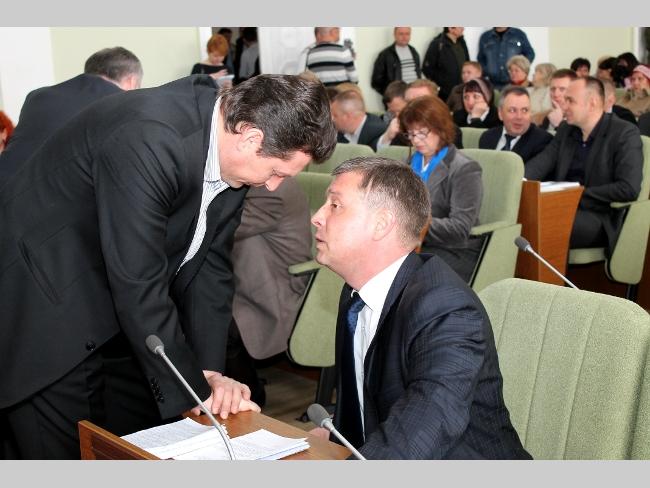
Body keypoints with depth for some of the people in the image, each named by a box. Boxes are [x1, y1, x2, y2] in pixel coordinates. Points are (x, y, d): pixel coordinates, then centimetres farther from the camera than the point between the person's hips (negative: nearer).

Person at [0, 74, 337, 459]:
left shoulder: (229, 150, -7)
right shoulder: (147, 141, -33)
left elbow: (210, 265, -1)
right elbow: (139, 287, -31)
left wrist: (209, 370, -8)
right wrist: (196, 392, -21)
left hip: (118, 309, 8)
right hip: (43, 308, -8)